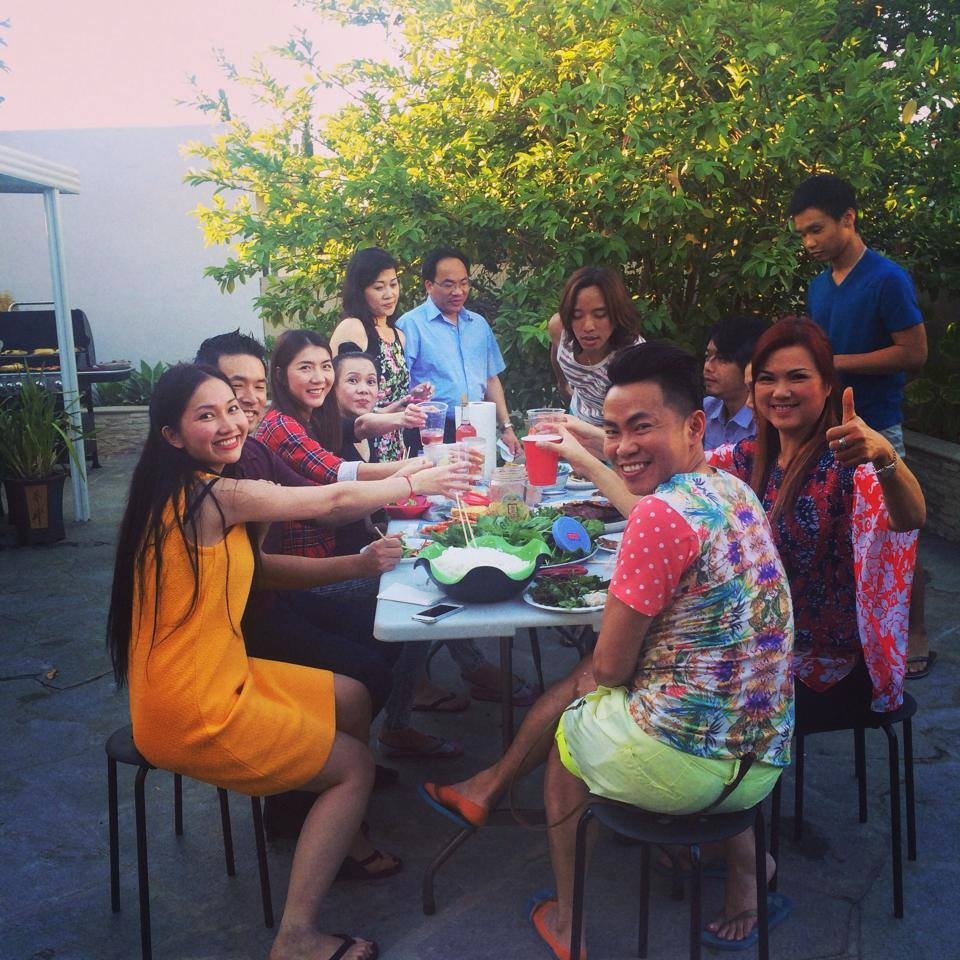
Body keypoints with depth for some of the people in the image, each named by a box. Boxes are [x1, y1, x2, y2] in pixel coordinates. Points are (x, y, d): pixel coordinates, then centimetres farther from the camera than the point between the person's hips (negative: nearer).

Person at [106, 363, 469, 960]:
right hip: (194, 714, -9)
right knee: (356, 767, 3)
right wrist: (418, 482, 3)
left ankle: (347, 839, 38)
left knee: (354, 699, 18)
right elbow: (335, 500, -12)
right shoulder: (216, 495, -22)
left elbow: (258, 567, 11)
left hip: (219, 675, 9)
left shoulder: (189, 492, 6)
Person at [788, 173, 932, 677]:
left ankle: (916, 637, 17)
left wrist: (837, 363, -18)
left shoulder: (888, 280, -13)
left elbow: (914, 353, -15)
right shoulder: (818, 286, 10)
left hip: (874, 429, -7)